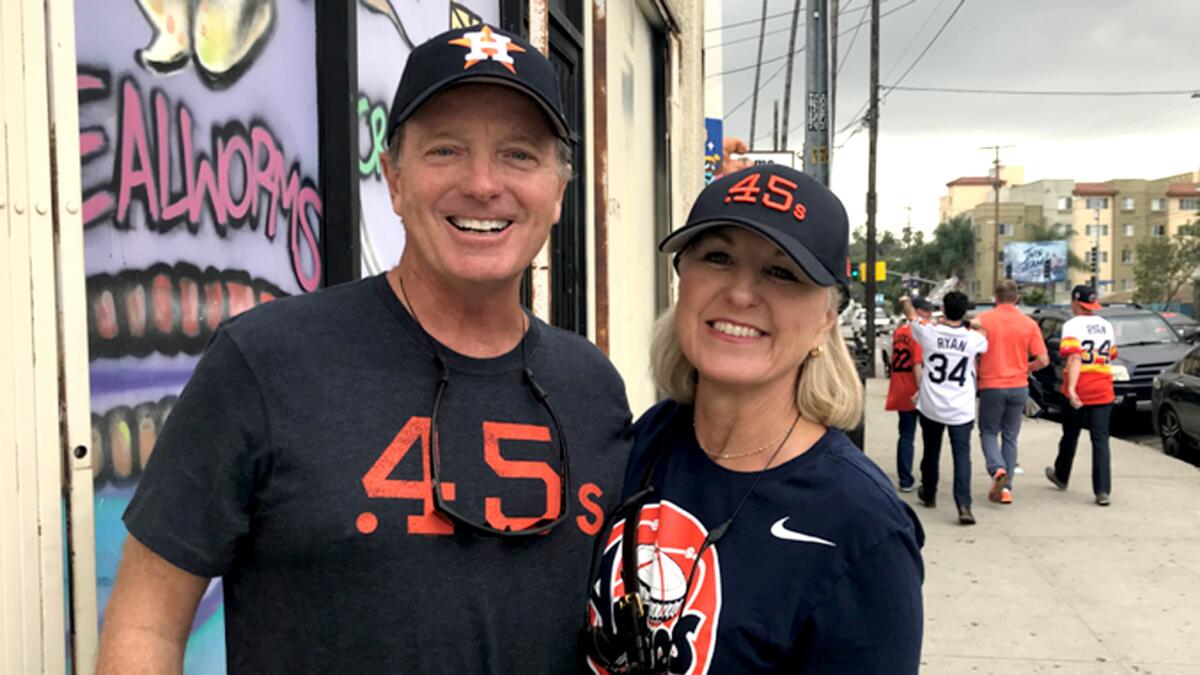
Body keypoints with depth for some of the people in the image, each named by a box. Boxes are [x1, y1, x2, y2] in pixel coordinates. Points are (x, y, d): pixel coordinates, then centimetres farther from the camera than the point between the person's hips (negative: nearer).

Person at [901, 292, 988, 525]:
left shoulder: (929, 332, -8)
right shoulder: (974, 338, -5)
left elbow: (911, 315, 14)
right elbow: (985, 342, 21)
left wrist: (906, 302, 35)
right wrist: (977, 325, 39)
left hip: (931, 407, 1)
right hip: (961, 410, -1)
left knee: (931, 452, 18)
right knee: (962, 456, -3)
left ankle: (929, 494, 36)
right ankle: (964, 505, -16)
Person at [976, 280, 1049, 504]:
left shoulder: (983, 320, -7)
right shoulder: (1029, 324, 0)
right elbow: (1043, 360, -3)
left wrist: (975, 373, 8)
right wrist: (1025, 368, 15)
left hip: (991, 386, -2)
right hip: (1018, 387, 2)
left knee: (988, 432, 12)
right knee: (1010, 437, 13)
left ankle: (998, 469, -14)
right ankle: (1006, 487, 12)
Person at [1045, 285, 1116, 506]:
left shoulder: (1072, 325, -10)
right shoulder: (1106, 325, 10)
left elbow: (1074, 357, -23)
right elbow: (1111, 356, 21)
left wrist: (1071, 388, -31)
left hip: (1079, 391, -4)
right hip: (1103, 391, 4)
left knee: (1070, 436, 15)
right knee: (1100, 440, 1)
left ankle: (1061, 476, 35)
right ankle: (1103, 491, -7)